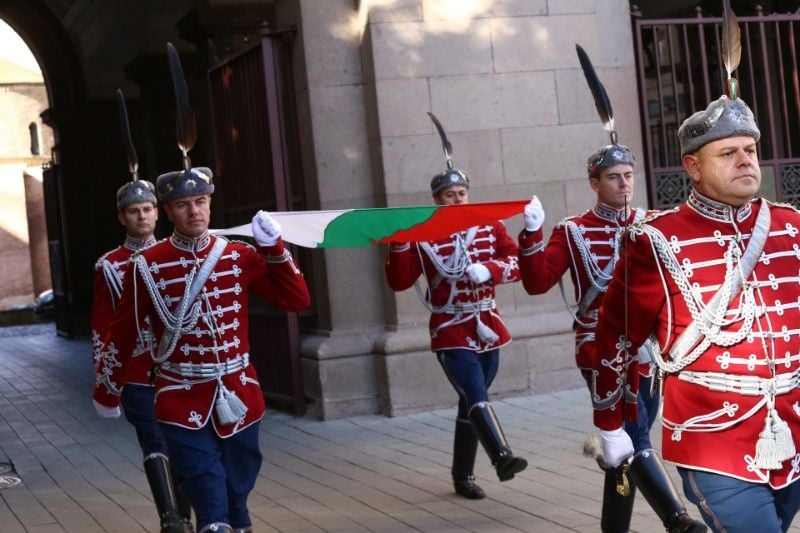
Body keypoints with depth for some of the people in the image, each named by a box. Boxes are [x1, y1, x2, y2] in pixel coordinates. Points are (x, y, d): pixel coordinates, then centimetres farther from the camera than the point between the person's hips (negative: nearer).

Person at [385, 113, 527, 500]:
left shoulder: (489, 226, 3)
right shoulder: (423, 236, -7)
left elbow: (516, 262, -1)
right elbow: (399, 282, -9)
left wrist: (489, 270, -20)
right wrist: (399, 244, -24)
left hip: (486, 326, 4)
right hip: (451, 331, -4)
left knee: (471, 402, 12)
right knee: (476, 396, -23)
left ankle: (462, 476, 22)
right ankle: (502, 459, -37)